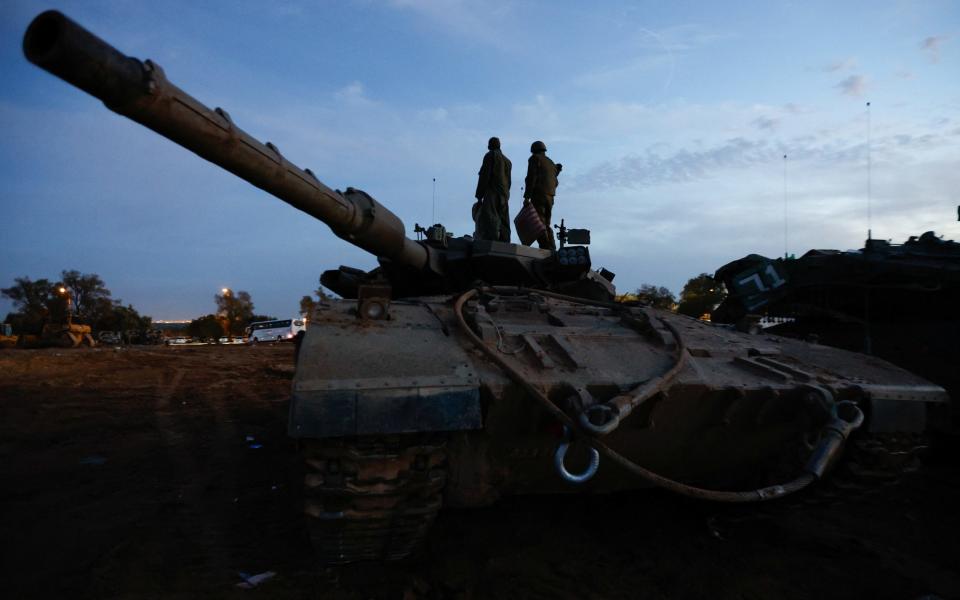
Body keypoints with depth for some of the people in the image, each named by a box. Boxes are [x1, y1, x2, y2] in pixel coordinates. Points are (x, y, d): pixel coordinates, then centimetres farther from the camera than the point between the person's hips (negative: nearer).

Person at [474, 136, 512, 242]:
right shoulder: (507, 161, 24)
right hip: (504, 196, 8)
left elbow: (484, 177, -7)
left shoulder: (490, 156, 3)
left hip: (491, 194, -8)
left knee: (489, 221, -19)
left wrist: (479, 196, -9)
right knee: (503, 225, 4)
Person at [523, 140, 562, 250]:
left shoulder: (535, 159, 4)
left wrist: (527, 196, -15)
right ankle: (552, 250, 0)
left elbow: (531, 177, -10)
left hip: (538, 195, -7)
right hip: (550, 197, 7)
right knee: (546, 225, 10)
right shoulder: (551, 163, 25)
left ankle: (546, 250, -24)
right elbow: (555, 183, 19)